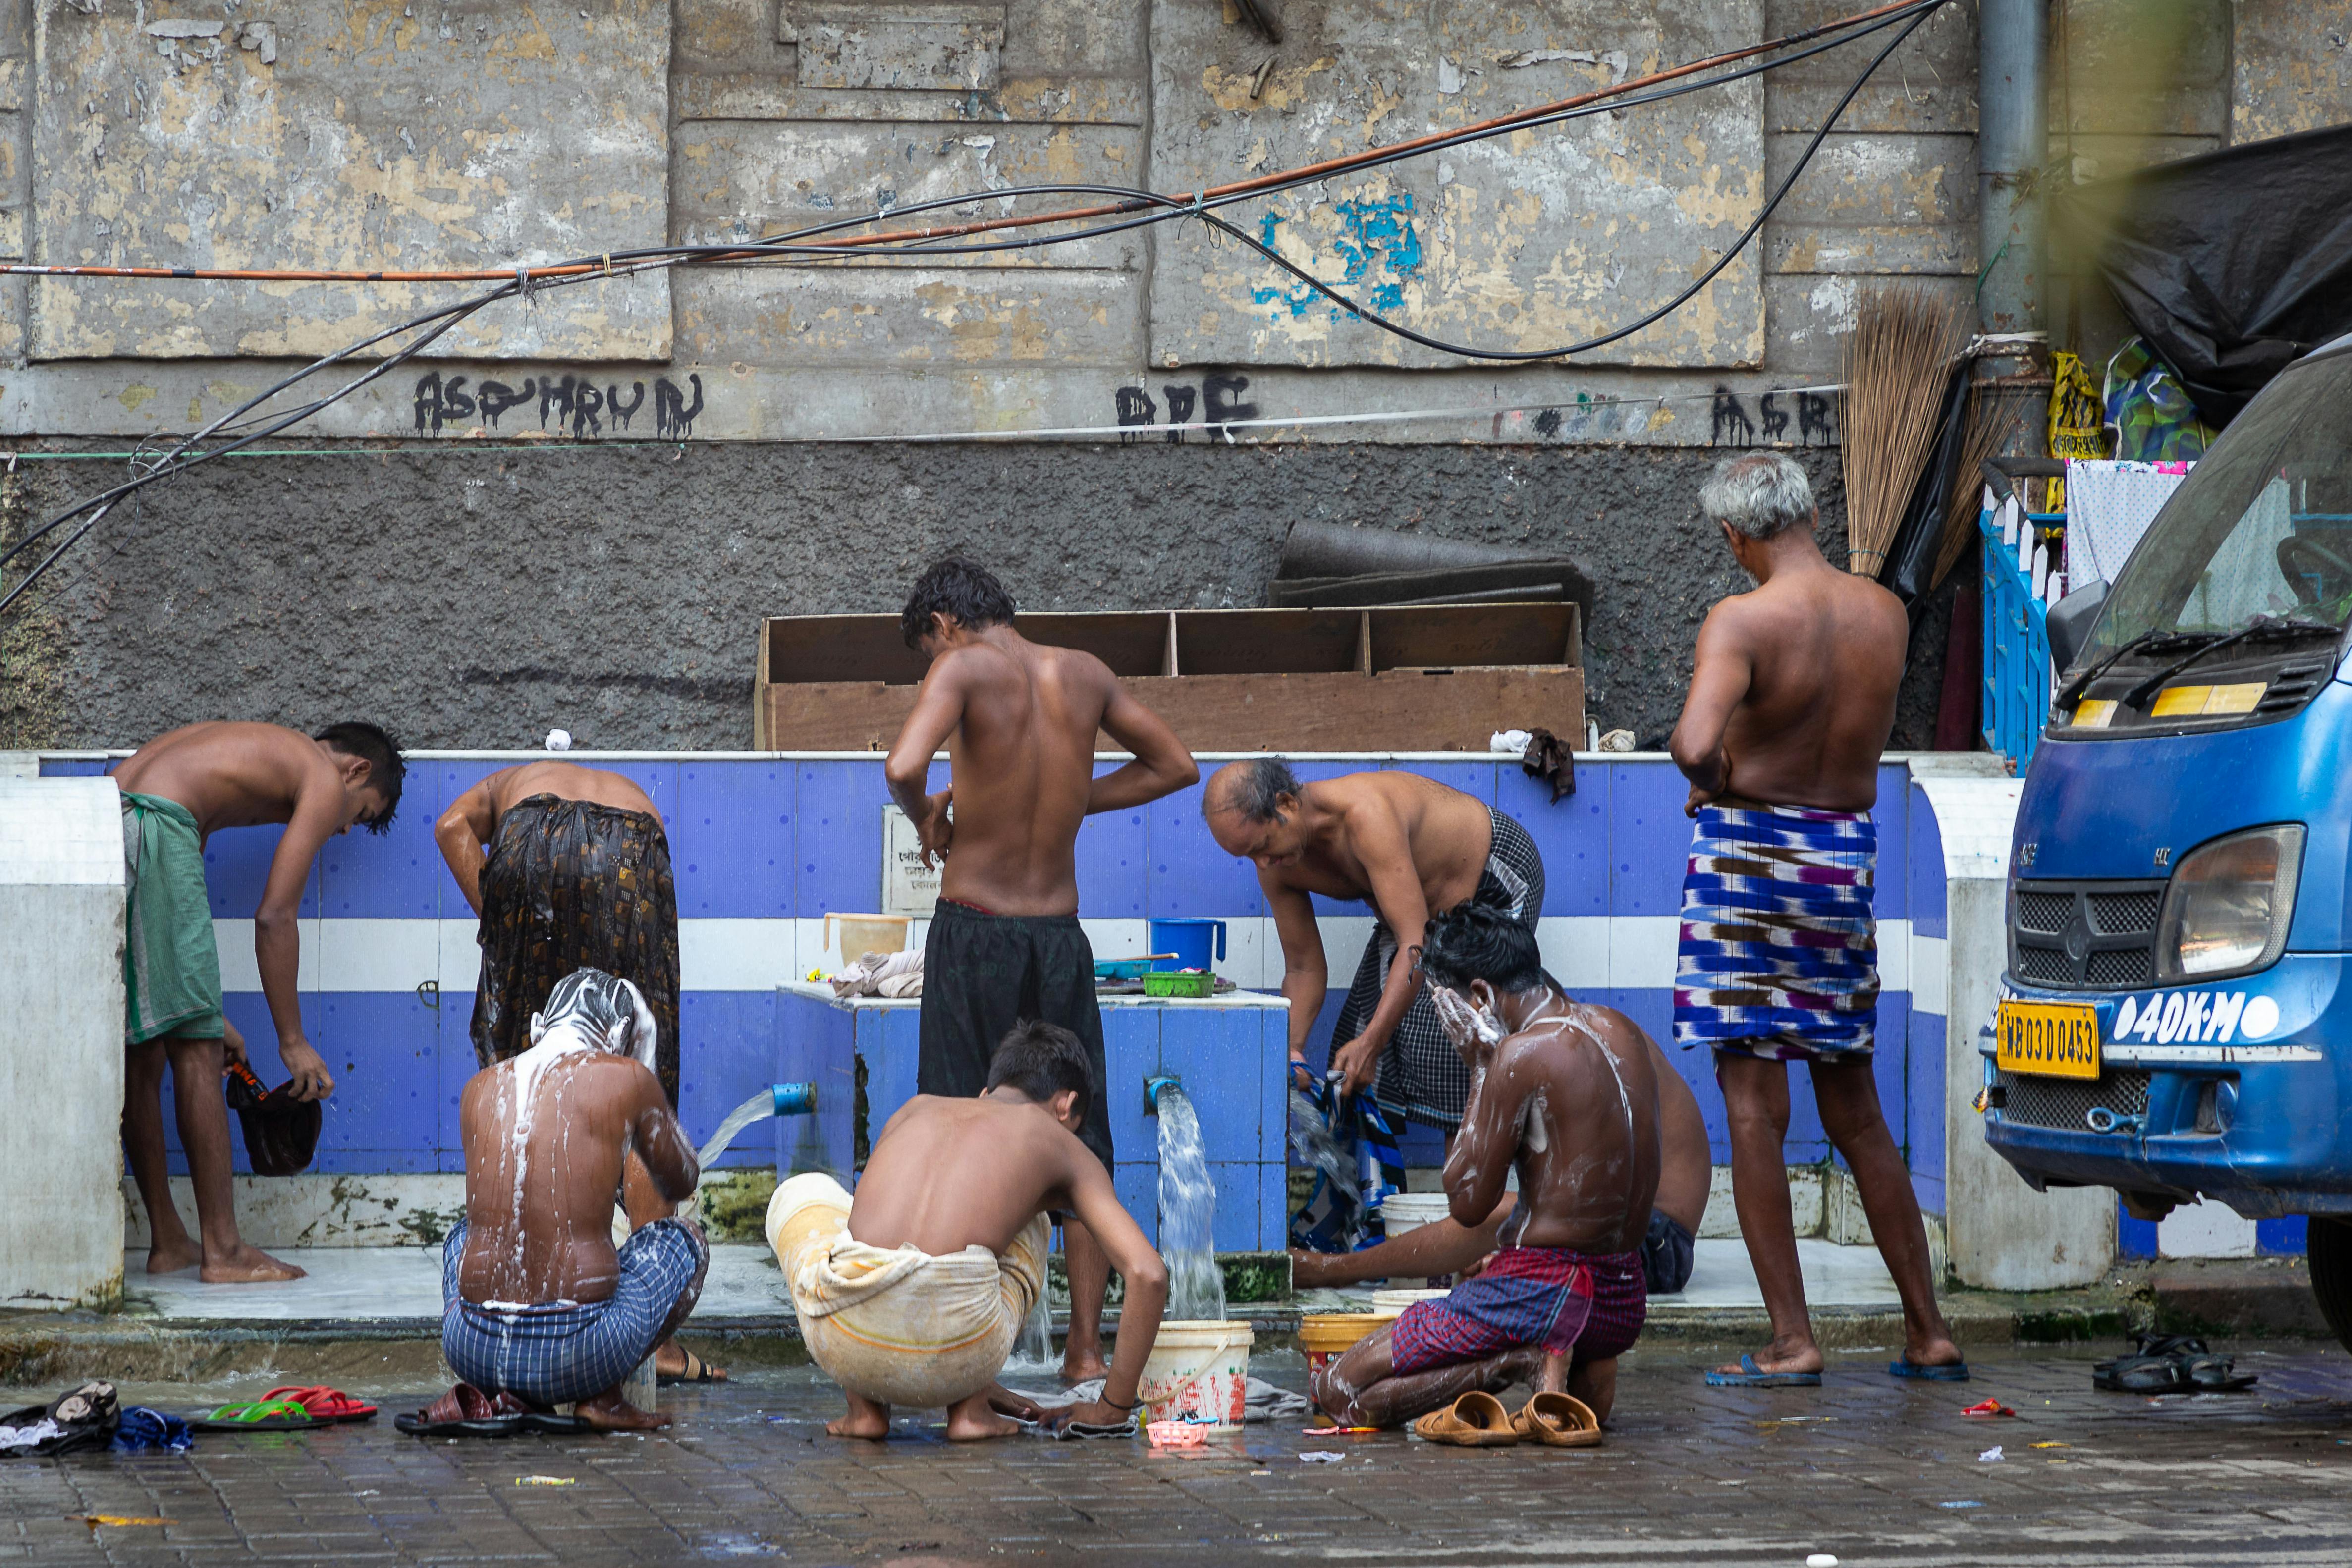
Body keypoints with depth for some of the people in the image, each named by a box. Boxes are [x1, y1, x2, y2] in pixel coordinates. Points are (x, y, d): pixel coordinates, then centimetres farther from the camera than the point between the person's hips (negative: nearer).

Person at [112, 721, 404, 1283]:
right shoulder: (325, 780, 9)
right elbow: (274, 917, 1)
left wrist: (205, 1013, 35)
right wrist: (293, 1042, 6)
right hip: (149, 833, -9)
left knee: (142, 1054, 16)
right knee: (196, 1052, -1)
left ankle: (167, 1242, 22)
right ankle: (223, 1251, 1)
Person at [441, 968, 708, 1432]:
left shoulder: (478, 1088, 10)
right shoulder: (625, 1079, -1)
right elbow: (682, 1183, 18)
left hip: (472, 1353, 4)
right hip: (576, 1357, -4)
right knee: (686, 1240, 24)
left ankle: (482, 1393, 15)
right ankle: (604, 1397, 7)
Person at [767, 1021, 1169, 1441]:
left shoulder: (918, 1109, 31)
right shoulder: (1063, 1146, 22)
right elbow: (1148, 1273, 12)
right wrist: (1112, 1408, 24)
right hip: (957, 1358, -1)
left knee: (803, 1191, 36)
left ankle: (865, 1408, 22)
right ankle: (970, 1407, 18)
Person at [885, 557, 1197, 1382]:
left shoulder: (967, 667, -9)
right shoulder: (1083, 673, 6)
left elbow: (904, 766, -26)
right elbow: (1175, 766, 17)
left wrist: (926, 817, -4)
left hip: (974, 929, -4)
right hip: (1060, 934, 4)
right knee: (1078, 1144, 9)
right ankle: (1086, 1348, 7)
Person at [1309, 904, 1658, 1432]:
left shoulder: (1523, 1055, -18)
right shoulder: (1622, 1032, 7)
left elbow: (1467, 1202, -12)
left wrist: (1481, 1070, -7)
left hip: (1544, 1296, -9)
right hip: (1626, 1303, 9)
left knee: (1338, 1393, -1)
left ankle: (1523, 1361, -12)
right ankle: (1578, 1372, 10)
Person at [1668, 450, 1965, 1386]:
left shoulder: (1743, 621, -15)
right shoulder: (1885, 615, 4)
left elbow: (1694, 743, -30)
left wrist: (1712, 779, -10)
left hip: (1751, 854, -6)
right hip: (1849, 859, 6)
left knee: (1753, 1103, -2)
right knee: (1855, 1114, 16)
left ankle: (1792, 1343, -6)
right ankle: (1928, 1334, 18)